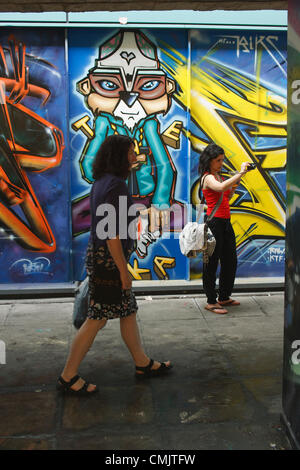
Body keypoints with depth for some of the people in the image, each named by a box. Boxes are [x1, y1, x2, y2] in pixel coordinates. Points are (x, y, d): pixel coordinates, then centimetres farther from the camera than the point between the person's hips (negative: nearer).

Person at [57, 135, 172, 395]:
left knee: (128, 311, 17)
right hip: (109, 259, -10)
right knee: (97, 318, 0)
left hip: (100, 255, 10)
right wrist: (123, 270, -18)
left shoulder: (101, 182, 10)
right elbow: (112, 233, -23)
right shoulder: (116, 185, -20)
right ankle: (68, 377, 11)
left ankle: (143, 364, 31)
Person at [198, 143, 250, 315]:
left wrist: (234, 187, 9)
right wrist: (240, 173, -26)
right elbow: (221, 187, -33)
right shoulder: (208, 178, -10)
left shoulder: (218, 176, 16)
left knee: (230, 261, 14)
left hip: (225, 222, 9)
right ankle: (211, 302, 9)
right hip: (214, 222, -9)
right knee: (212, 262, -1)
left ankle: (224, 297, 27)